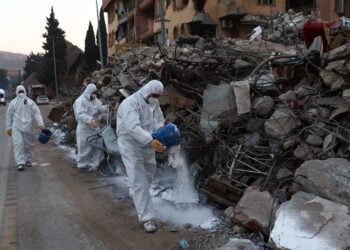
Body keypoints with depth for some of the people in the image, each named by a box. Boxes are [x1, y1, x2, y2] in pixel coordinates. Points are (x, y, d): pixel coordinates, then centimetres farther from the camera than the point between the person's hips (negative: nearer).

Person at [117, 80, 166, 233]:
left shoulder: (154, 103, 2)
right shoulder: (130, 103, -24)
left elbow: (160, 120, 8)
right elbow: (133, 127, -36)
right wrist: (151, 141, -46)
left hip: (148, 146, 8)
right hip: (131, 147, -8)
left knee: (147, 176, 23)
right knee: (139, 183, -8)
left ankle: (136, 194, 52)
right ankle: (147, 218, -3)